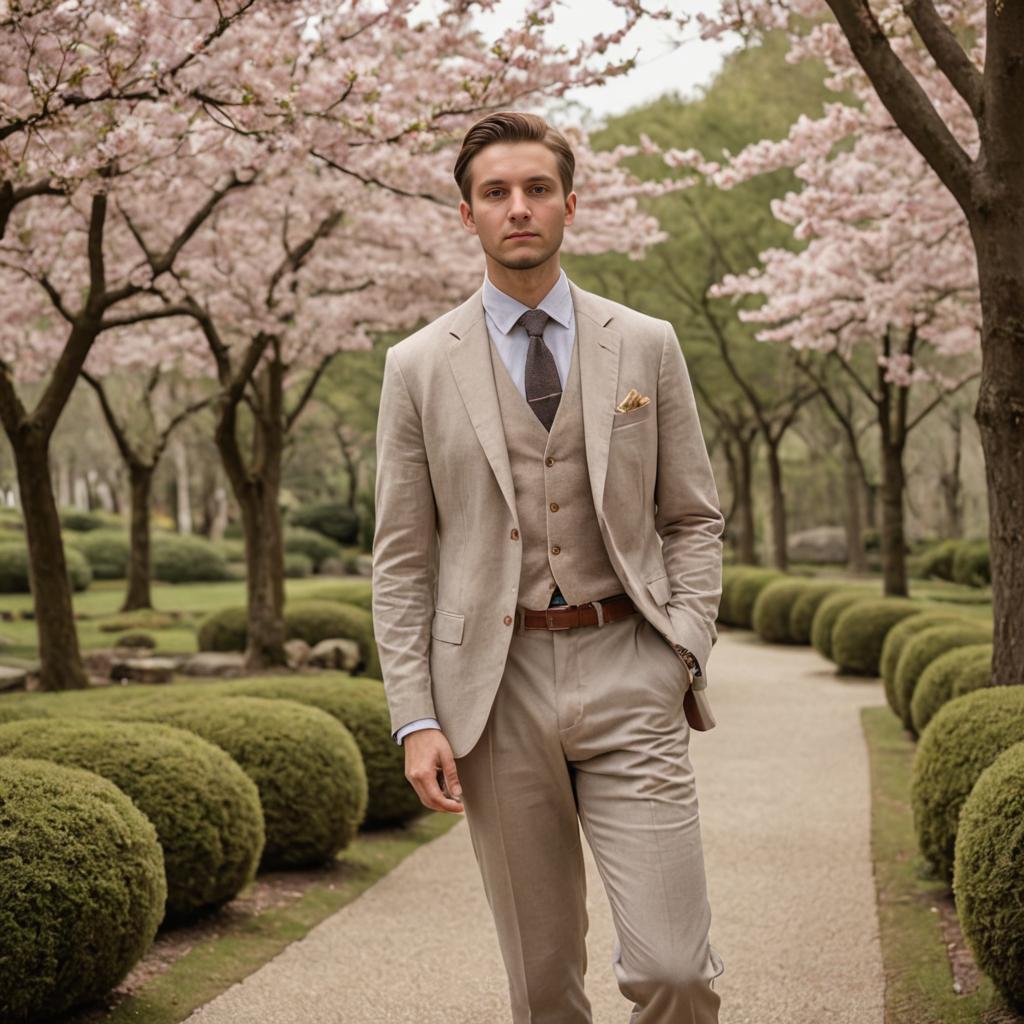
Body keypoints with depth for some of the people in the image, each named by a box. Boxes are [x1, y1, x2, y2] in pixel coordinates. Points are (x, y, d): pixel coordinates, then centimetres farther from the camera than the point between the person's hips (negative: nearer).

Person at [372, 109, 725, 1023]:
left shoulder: (647, 346, 7)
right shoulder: (419, 367, 5)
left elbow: (693, 519, 11)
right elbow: (401, 561, 4)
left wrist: (684, 652, -3)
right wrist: (416, 719, -3)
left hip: (626, 675, 0)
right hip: (493, 686, 0)